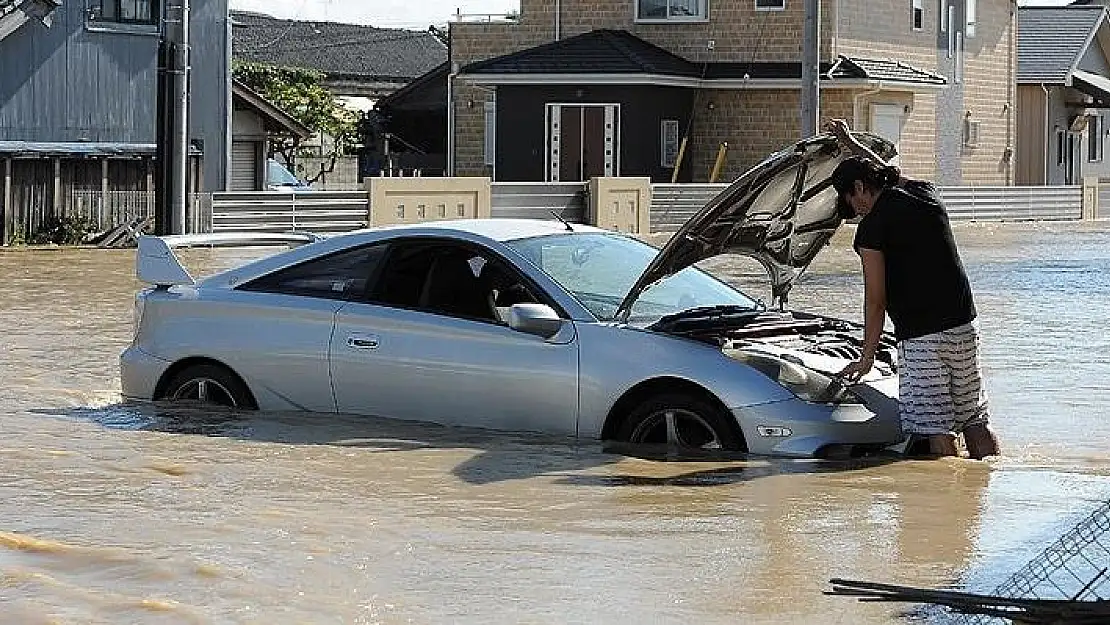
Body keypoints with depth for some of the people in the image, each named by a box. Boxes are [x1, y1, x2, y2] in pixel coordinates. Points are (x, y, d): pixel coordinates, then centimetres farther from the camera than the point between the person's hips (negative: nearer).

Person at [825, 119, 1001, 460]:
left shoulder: (872, 227, -9)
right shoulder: (925, 193, 10)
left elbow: (875, 300, -7)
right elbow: (890, 175, 35)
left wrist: (867, 358, 1)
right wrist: (852, 144, 48)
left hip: (921, 336, -7)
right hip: (965, 324, 7)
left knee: (935, 429, -5)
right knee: (976, 422, 11)